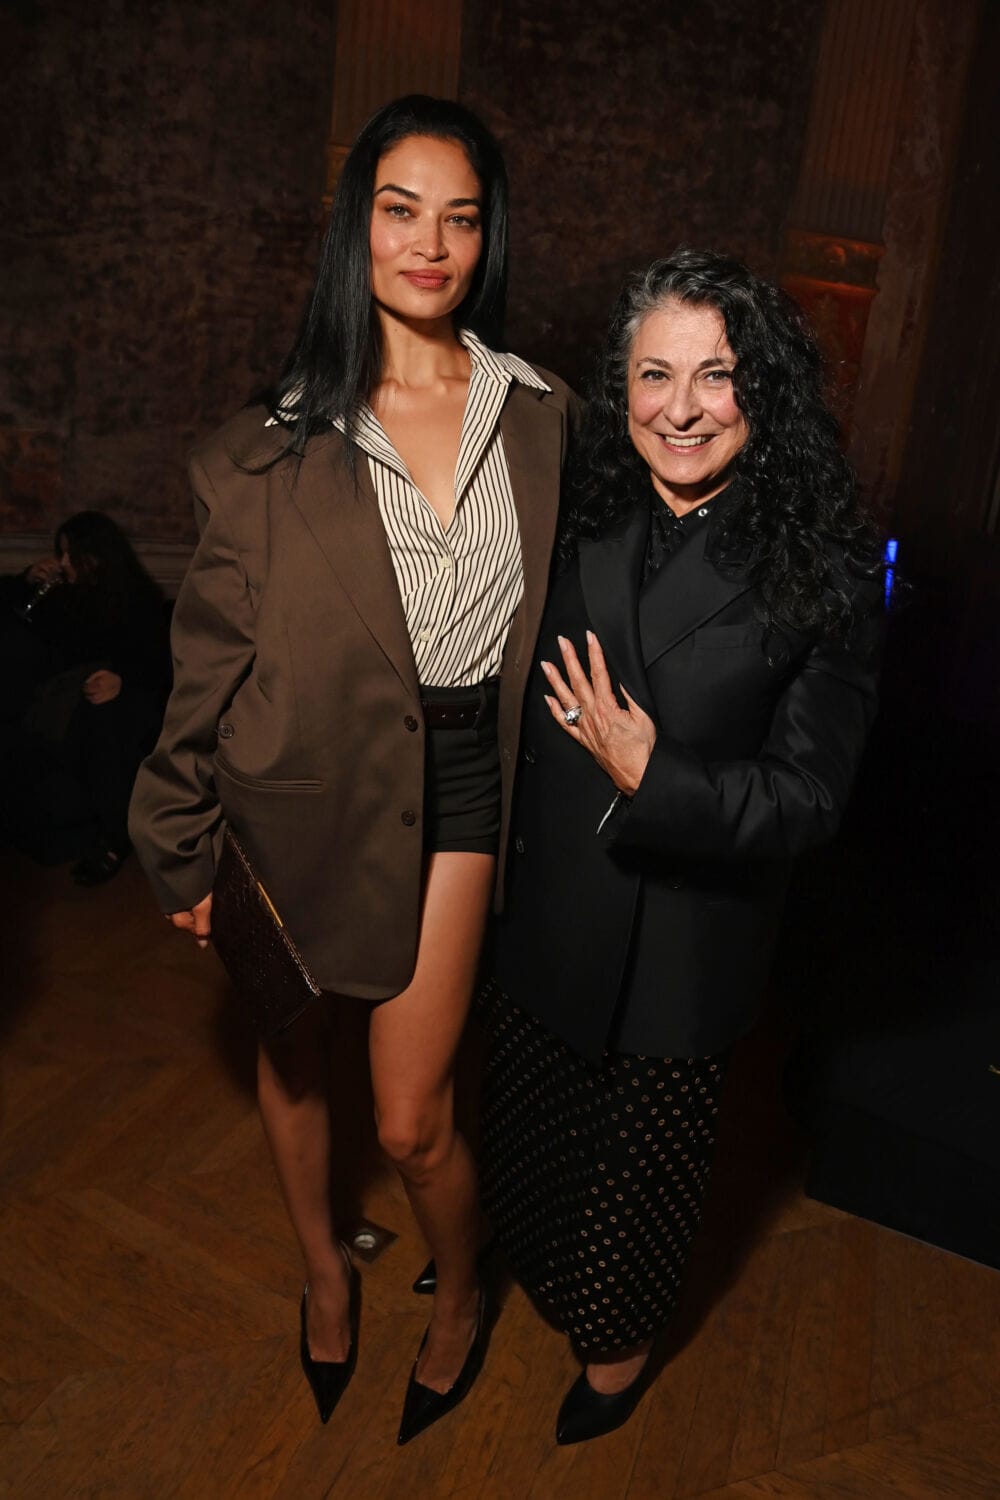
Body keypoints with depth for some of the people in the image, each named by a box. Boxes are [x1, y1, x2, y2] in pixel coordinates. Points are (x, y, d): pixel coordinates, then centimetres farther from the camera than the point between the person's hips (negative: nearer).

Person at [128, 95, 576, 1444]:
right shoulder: (284, 434, -5)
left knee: (411, 1118, 5)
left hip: (451, 784, 0)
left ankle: (463, 1295, 39)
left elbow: (557, 615, 10)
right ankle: (323, 1264, 50)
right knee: (288, 1046, 18)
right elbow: (215, 650, -3)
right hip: (300, 783, 0)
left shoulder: (540, 415, 2)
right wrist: (183, 847, -1)